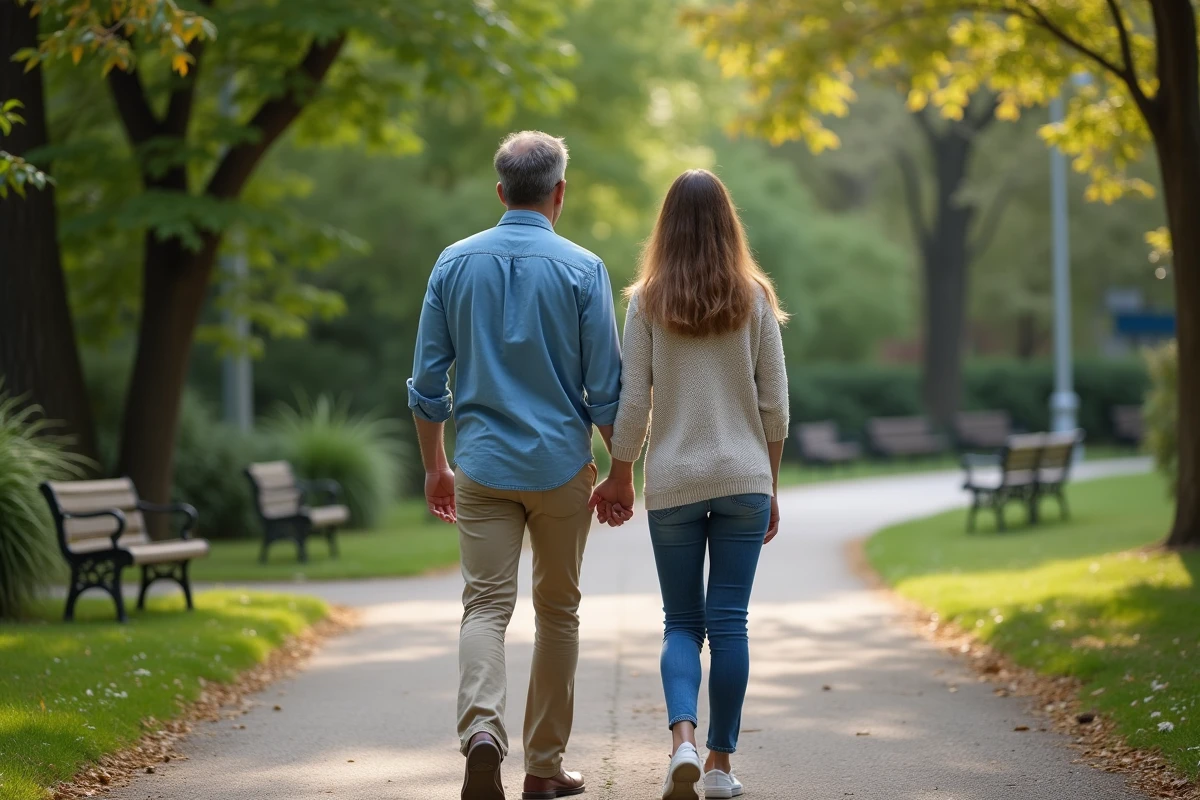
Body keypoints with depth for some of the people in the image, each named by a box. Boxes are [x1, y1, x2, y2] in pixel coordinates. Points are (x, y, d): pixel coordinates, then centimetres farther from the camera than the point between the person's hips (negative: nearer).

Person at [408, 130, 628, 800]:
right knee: (558, 613, 11)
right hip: (562, 467, -1)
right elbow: (606, 388, -5)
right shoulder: (582, 269, -5)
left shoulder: (455, 263, 3)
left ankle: (482, 729, -26)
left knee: (486, 606, -1)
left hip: (482, 467, 1)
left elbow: (428, 380, 6)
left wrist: (435, 464, 16)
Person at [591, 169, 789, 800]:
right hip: (744, 479, 0)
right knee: (729, 622, 5)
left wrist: (620, 476, 9)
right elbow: (774, 404, 1)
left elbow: (632, 400, -3)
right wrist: (770, 485, 10)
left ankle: (683, 738, -14)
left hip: (672, 481, 0)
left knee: (682, 622, 8)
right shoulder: (755, 298, 0)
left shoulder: (647, 300, -2)